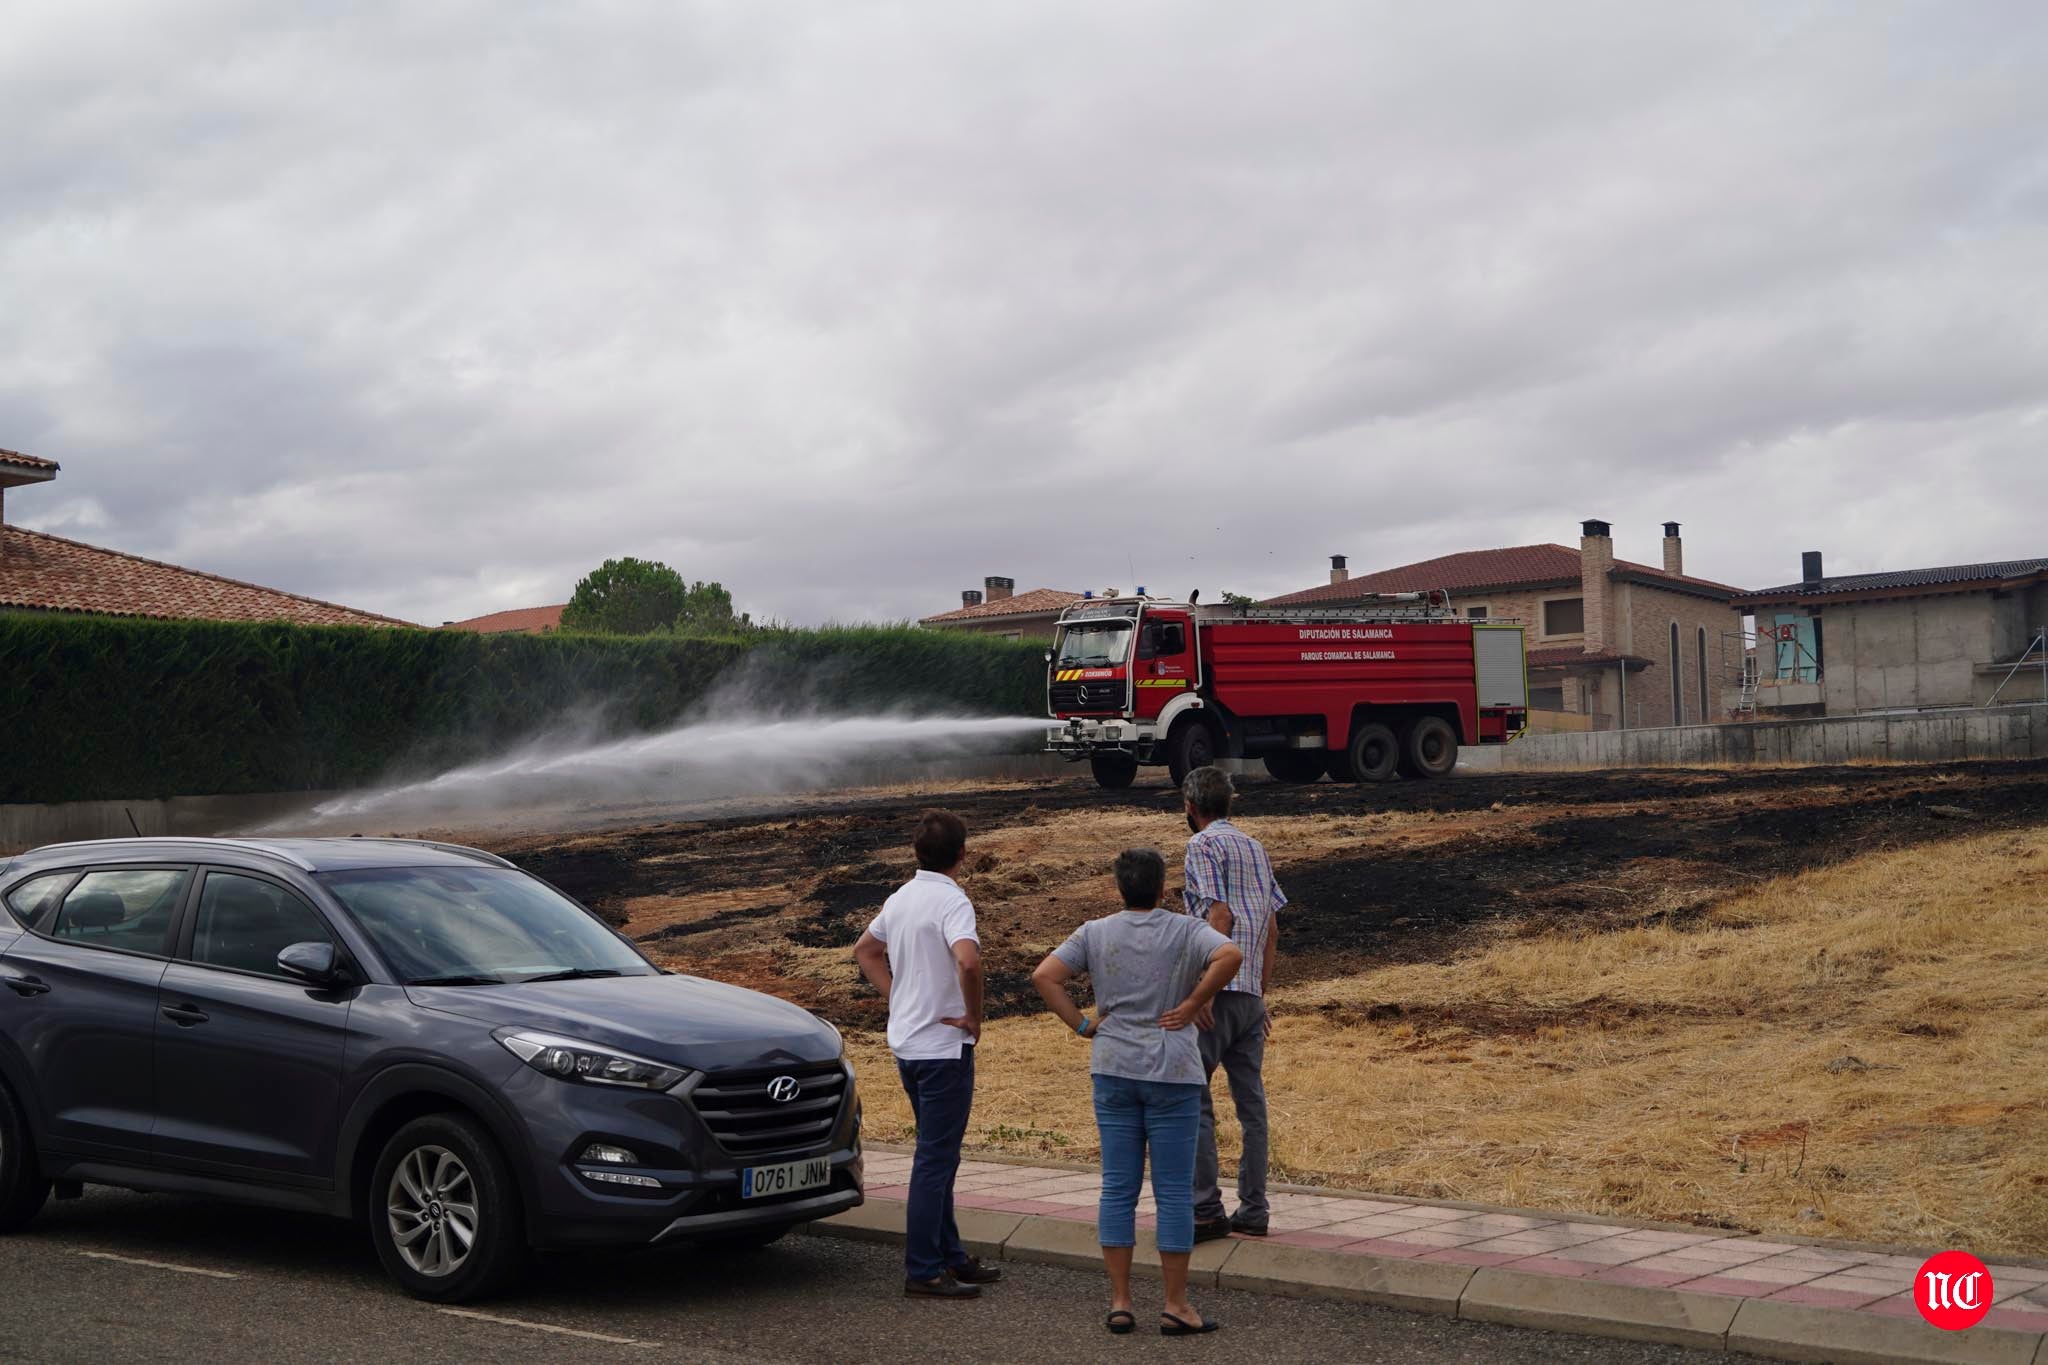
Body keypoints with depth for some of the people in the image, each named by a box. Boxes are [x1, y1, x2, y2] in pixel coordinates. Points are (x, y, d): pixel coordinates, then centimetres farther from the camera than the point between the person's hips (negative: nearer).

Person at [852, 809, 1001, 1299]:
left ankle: (949, 1255, 27)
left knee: (938, 1154, 18)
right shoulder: (952, 901, -17)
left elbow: (865, 951, 23)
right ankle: (923, 1272, 1)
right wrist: (974, 1016, -19)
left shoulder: (900, 899, 9)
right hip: (945, 1045, -9)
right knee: (935, 1159, -3)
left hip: (907, 1042, 9)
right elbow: (968, 961, -34)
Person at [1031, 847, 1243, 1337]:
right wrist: (1192, 1005, -12)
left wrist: (1081, 1024, 0)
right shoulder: (1185, 930, -4)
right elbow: (1230, 956, -21)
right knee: (1174, 1191, 4)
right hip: (1172, 1073, -2)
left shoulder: (1094, 933, 2)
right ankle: (1175, 1305, 7)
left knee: (1117, 1187, 8)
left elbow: (1044, 976, -6)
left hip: (1113, 1070, 2)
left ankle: (1120, 1301, 10)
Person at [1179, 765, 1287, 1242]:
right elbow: (1272, 928, 18)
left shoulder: (1204, 844, -6)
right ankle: (1253, 1210, 12)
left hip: (1218, 989, -8)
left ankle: (1206, 1210, -7)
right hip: (1251, 994, 8)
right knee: (1251, 1101, 9)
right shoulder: (1254, 846, 19)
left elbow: (1220, 916, -16)